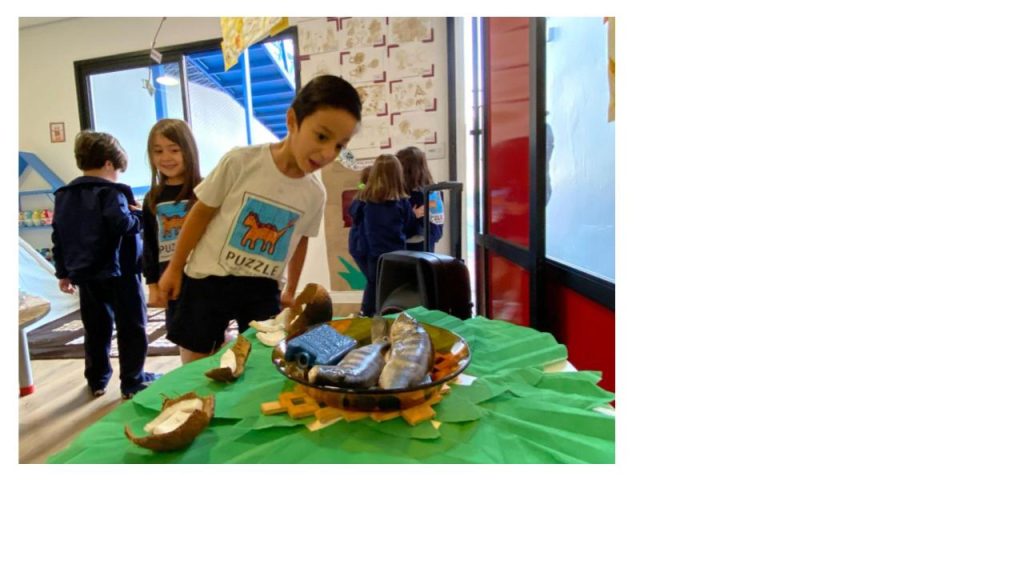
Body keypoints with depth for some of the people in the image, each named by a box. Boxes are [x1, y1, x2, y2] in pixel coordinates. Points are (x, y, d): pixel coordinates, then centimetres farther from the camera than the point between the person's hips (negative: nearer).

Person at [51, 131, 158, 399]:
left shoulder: (62, 195, 11)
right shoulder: (111, 192, -12)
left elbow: (58, 238, 15)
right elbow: (122, 224, -29)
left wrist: (63, 273, 21)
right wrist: (138, 215, -8)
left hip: (84, 274, 7)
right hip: (118, 271, -7)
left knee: (96, 329, 17)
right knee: (131, 327, 4)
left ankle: (97, 380, 26)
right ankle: (133, 382, 8)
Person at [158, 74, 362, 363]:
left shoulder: (315, 193, -4)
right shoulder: (241, 162, -16)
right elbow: (201, 213, -5)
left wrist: (290, 291, 19)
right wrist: (175, 267, 1)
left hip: (263, 287, 3)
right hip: (209, 279, -3)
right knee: (195, 366, 3)